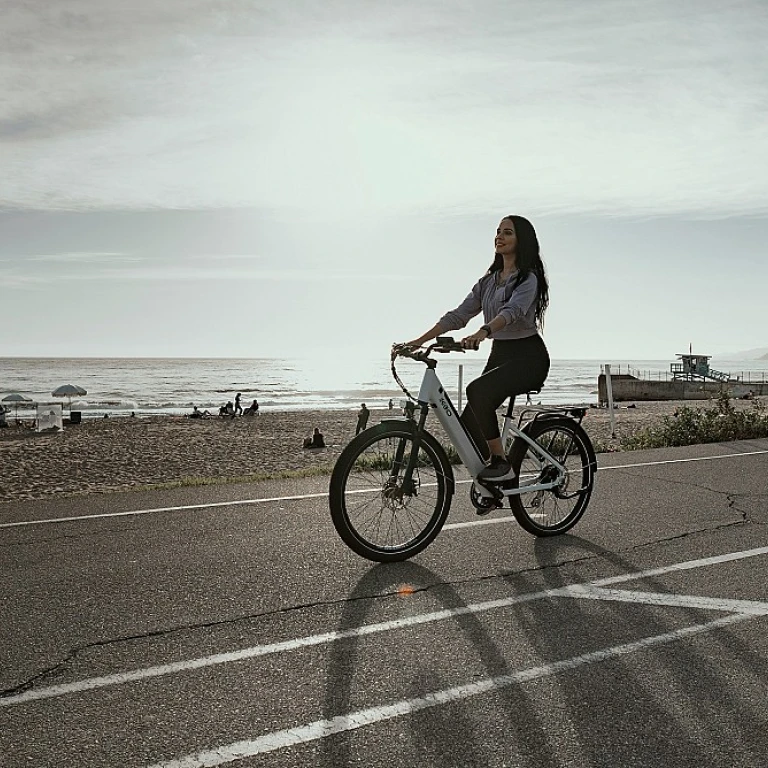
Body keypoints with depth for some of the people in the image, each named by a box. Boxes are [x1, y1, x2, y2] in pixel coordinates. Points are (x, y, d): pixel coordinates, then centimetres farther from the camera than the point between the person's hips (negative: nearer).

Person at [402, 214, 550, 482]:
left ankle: (501, 464, -21)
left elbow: (512, 311, -29)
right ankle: (487, 479, 15)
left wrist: (482, 333, -49)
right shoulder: (488, 281, 13)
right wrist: (419, 341, -3)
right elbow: (459, 315, 7)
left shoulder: (528, 279, -9)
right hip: (499, 354, 7)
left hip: (528, 357, -7)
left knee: (477, 391, -33)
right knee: (469, 424, -4)